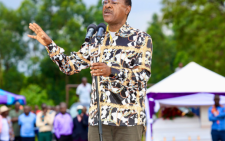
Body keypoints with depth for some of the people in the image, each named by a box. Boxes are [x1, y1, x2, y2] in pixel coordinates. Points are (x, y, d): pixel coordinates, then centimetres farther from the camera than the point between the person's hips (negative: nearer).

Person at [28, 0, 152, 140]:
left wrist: (111, 71, -29)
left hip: (129, 118, -4)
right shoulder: (96, 40, 17)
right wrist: (49, 44, 0)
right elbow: (70, 66, 16)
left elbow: (143, 75, -12)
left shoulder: (142, 39, 1)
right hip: (98, 118, 4)